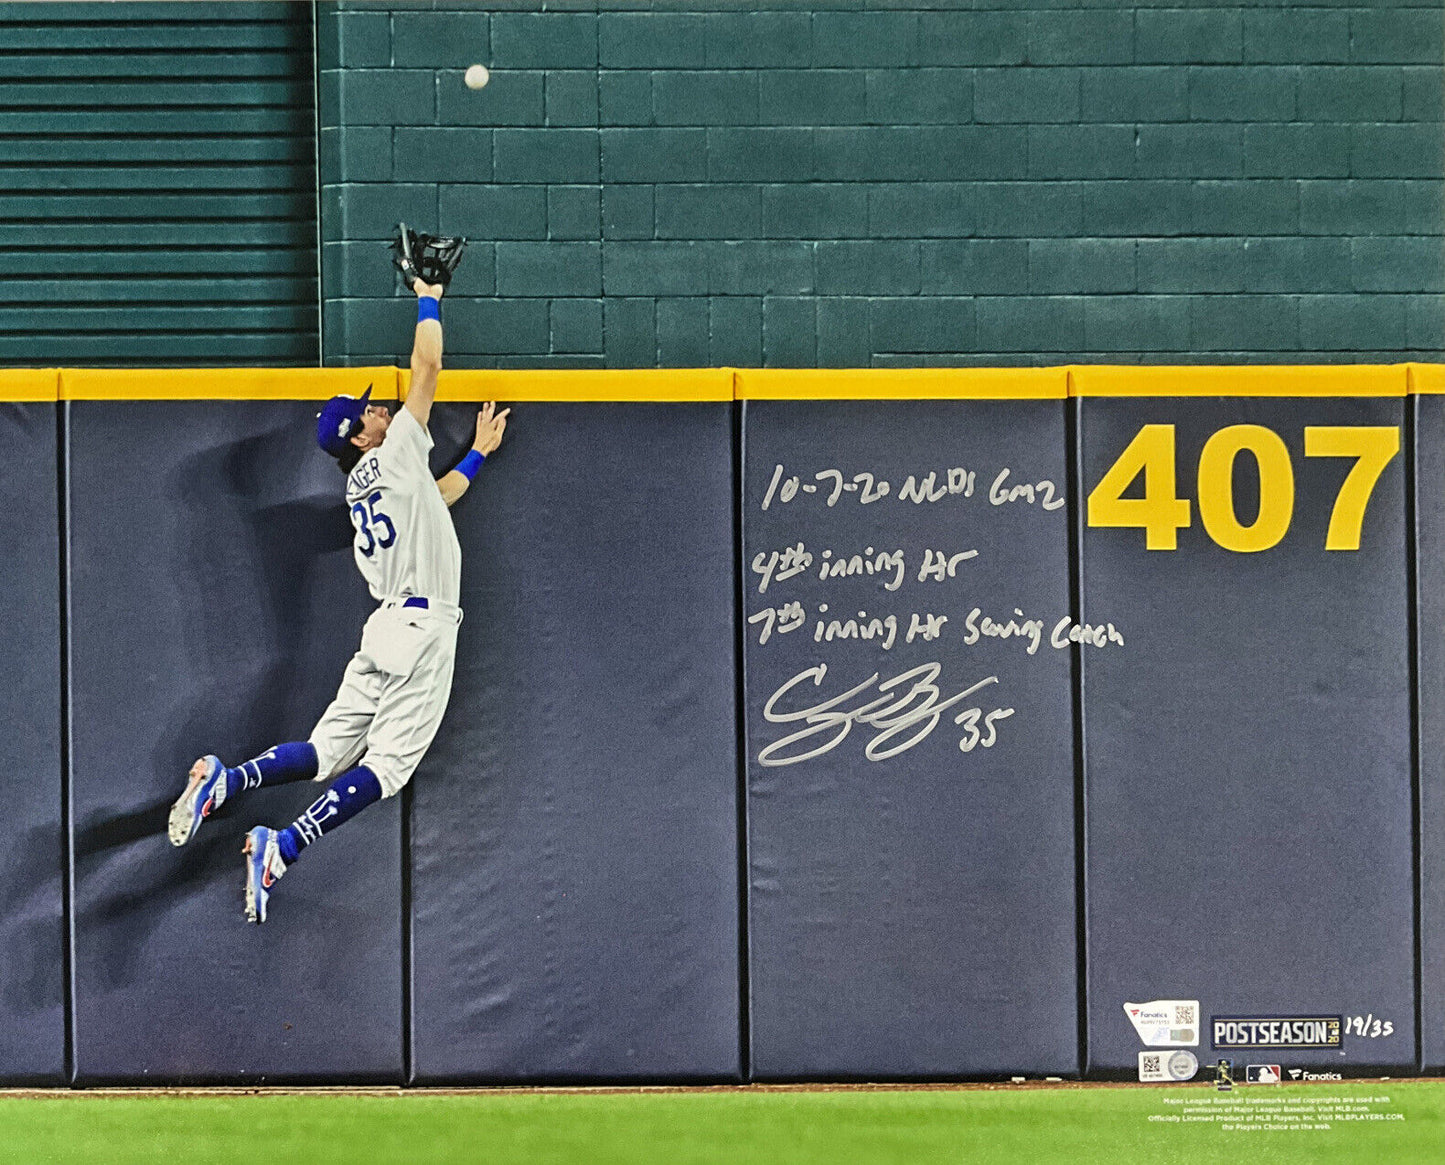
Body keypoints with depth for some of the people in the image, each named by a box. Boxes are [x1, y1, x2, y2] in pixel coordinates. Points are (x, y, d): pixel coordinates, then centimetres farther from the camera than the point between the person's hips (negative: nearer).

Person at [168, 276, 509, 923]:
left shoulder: (362, 486, 18)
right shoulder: (392, 456, -4)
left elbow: (435, 495, 37)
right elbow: (426, 369, -5)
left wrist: (478, 452, 39)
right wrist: (428, 300, 8)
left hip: (386, 625, 8)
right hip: (422, 628, -8)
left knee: (328, 751, 8)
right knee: (385, 765, -12)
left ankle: (222, 781, -10)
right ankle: (282, 848, -25)